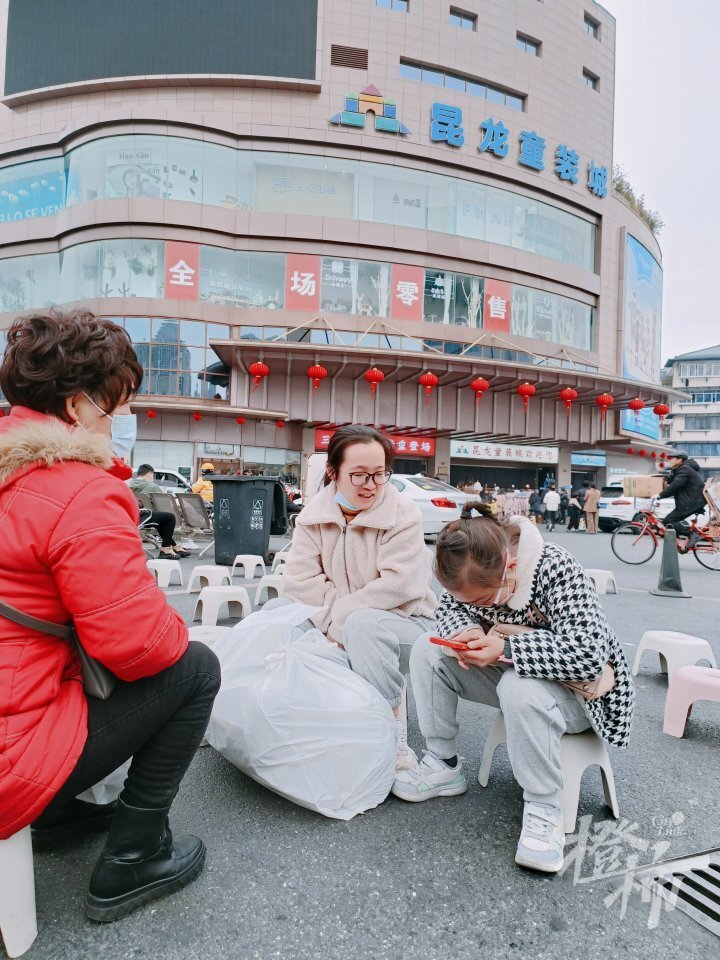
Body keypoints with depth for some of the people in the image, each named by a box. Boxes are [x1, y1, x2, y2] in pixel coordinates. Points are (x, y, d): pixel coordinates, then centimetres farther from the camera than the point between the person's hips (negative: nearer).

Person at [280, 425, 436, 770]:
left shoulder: (403, 514, -15)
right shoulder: (314, 513, -3)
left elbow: (396, 586, -24)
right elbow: (300, 580, -10)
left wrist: (338, 616, -21)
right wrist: (334, 623, -22)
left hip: (404, 623, -4)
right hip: (338, 627, 5)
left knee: (363, 624, -37)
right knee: (275, 610, -13)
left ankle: (394, 736, -22)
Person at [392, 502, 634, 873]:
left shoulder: (557, 568, -30)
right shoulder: (475, 578, -13)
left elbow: (589, 653, -36)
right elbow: (449, 609, 0)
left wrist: (506, 647, -41)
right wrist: (467, 631, -24)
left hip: (577, 691, -6)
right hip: (511, 673, 6)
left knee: (521, 689, -39)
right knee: (427, 652, -11)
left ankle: (543, 811, -17)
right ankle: (443, 765, 3)